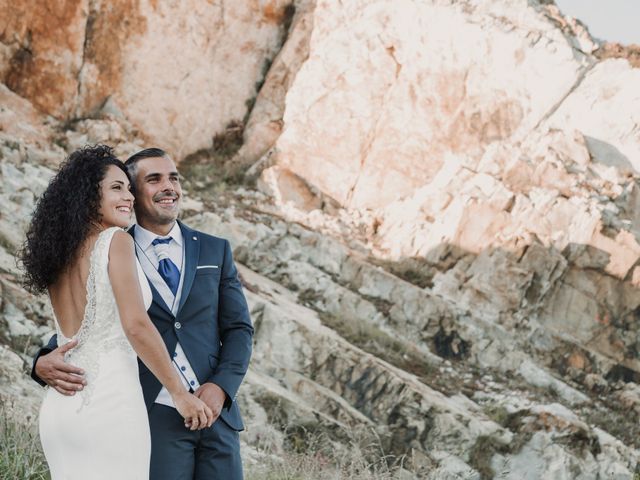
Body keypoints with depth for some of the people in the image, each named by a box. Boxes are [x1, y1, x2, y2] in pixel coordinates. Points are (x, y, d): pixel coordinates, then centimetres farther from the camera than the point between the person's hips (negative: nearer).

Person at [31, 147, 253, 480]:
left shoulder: (215, 251, 11)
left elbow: (239, 328, 10)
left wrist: (222, 386, -8)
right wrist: (46, 362, -15)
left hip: (216, 411, 3)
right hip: (156, 415, -3)